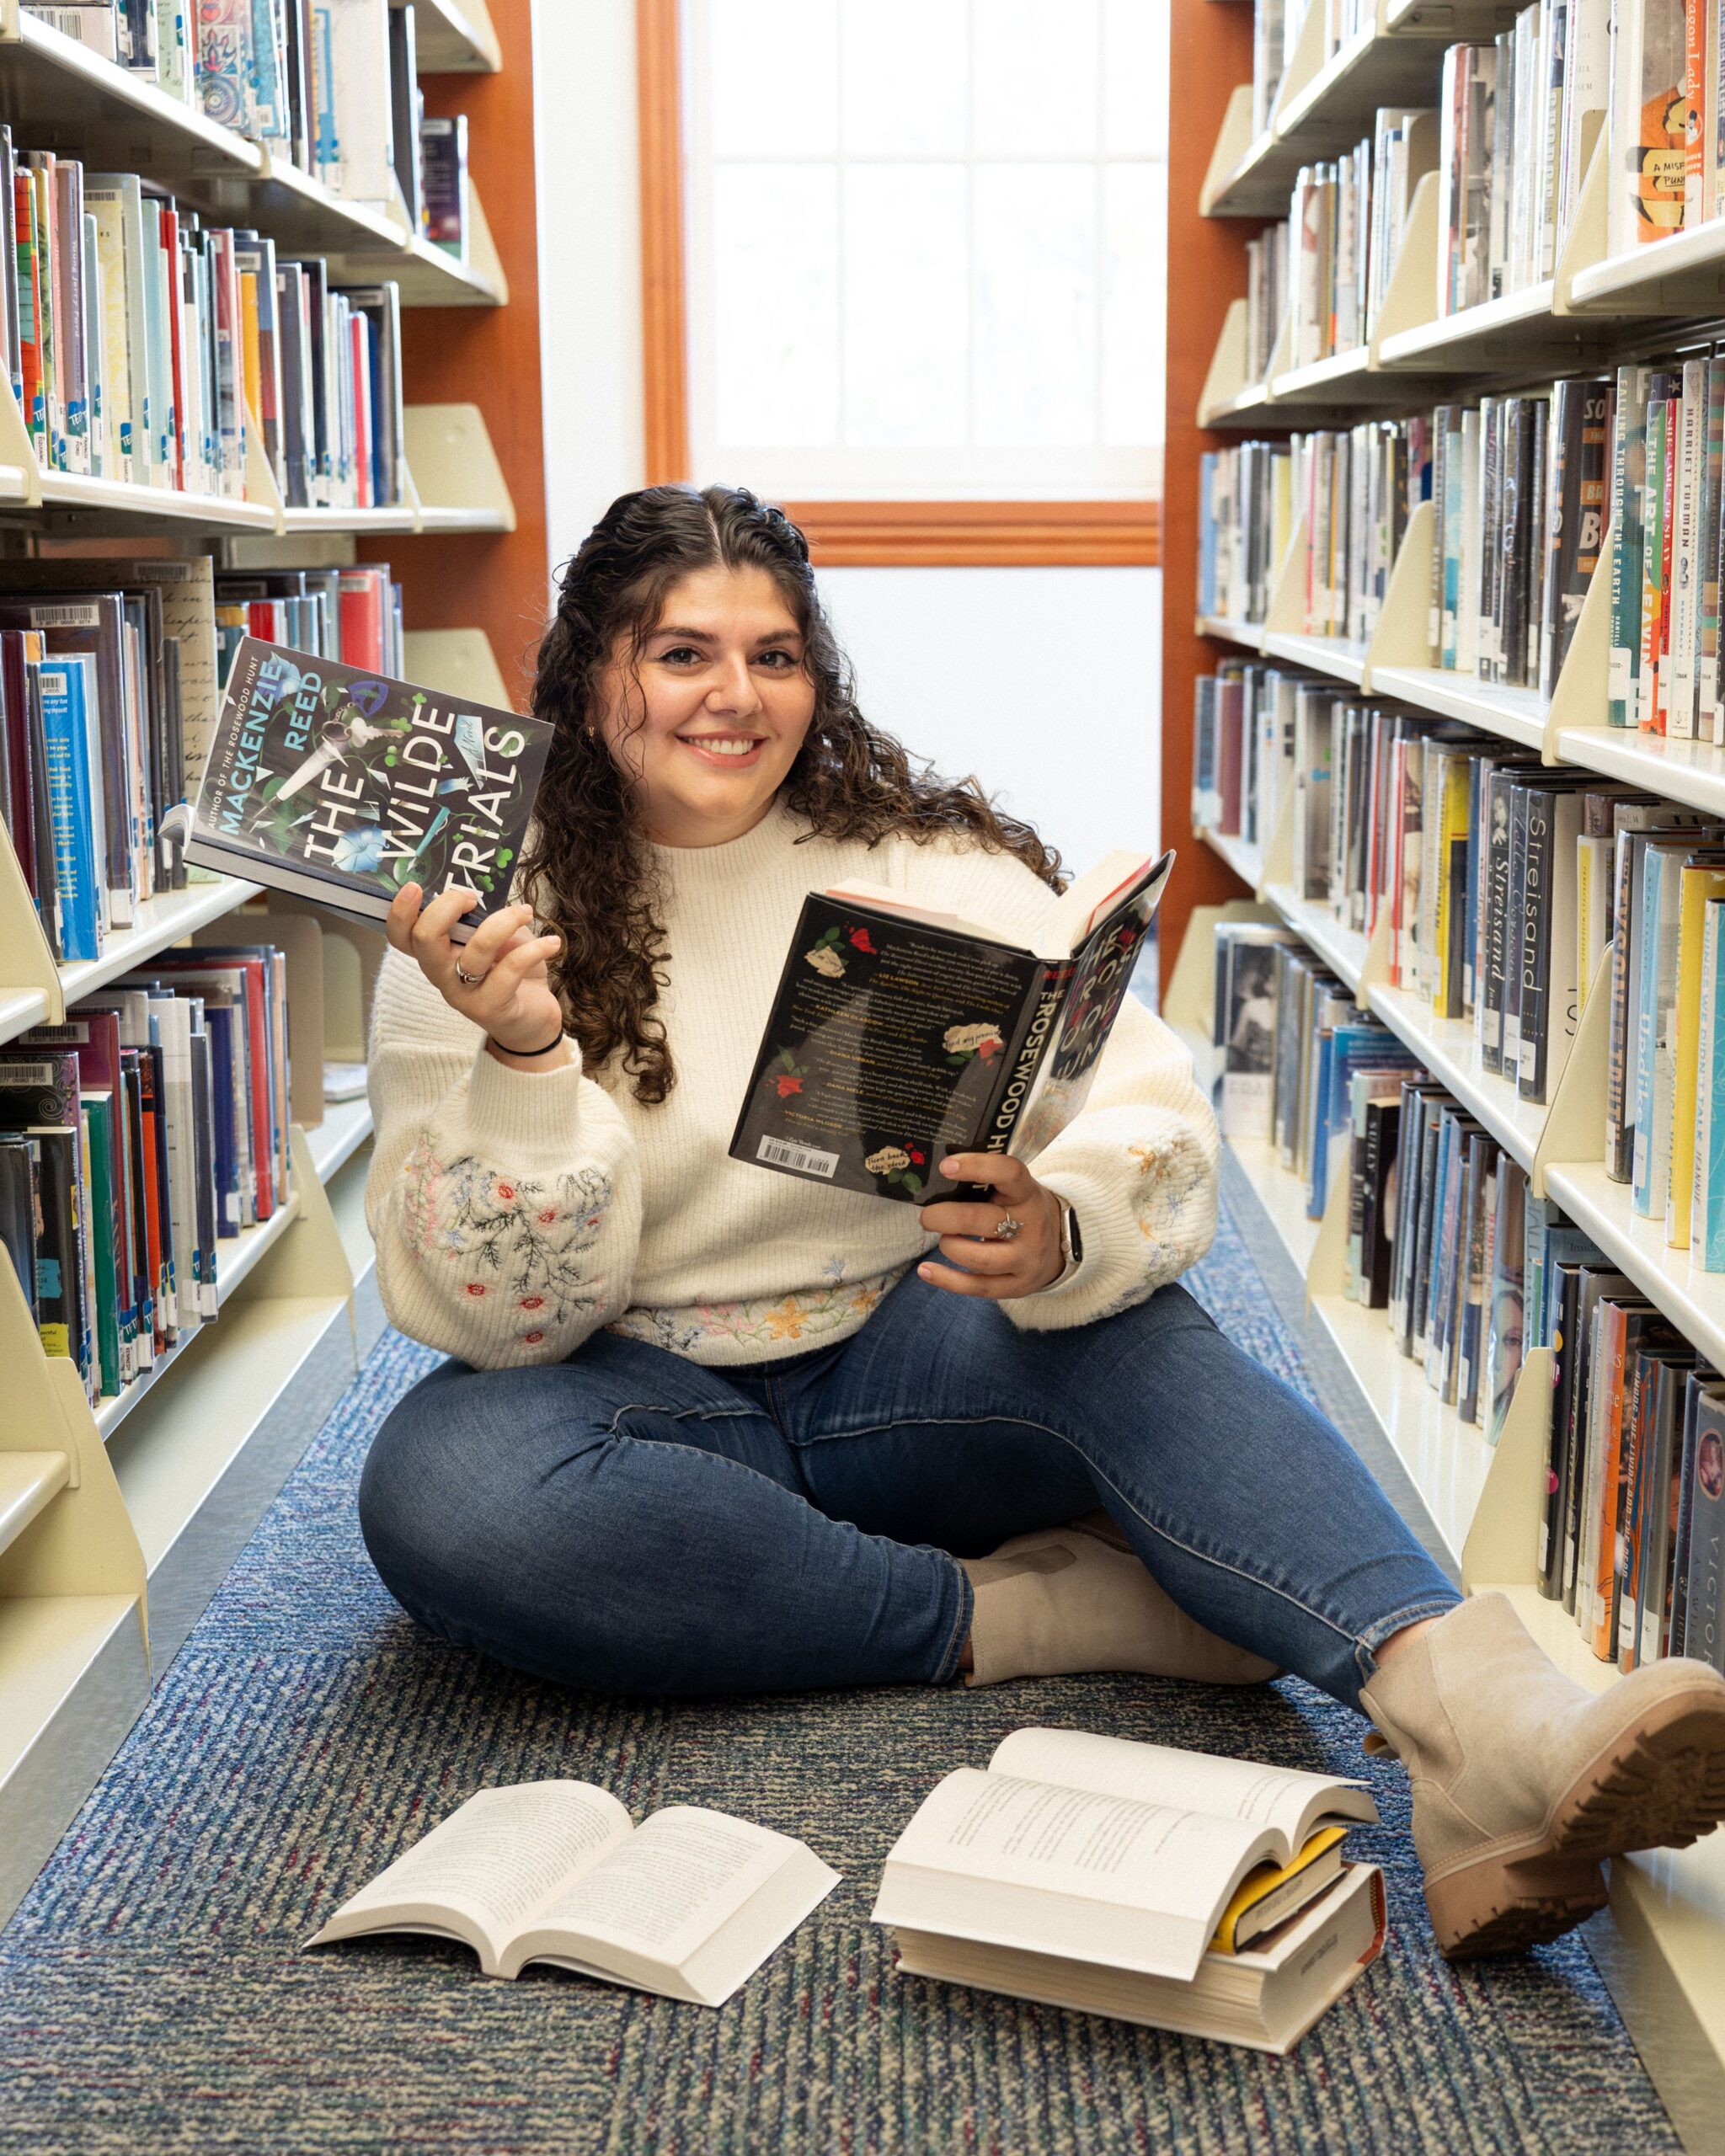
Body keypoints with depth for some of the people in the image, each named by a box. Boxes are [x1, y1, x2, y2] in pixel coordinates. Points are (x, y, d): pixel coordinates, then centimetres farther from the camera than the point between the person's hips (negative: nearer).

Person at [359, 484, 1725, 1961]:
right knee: (439, 1485, -33)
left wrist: (1062, 1234, -36)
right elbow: (501, 1315, -12)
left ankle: (1478, 1724, -50)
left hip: (907, 1361, 1)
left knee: (1120, 1319, -30)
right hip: (659, 1407, 0)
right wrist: (523, 1061, -30)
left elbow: (1158, 1129, -13)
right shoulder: (487, 929, -6)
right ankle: (1024, 1614, -26)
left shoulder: (929, 865, -2)